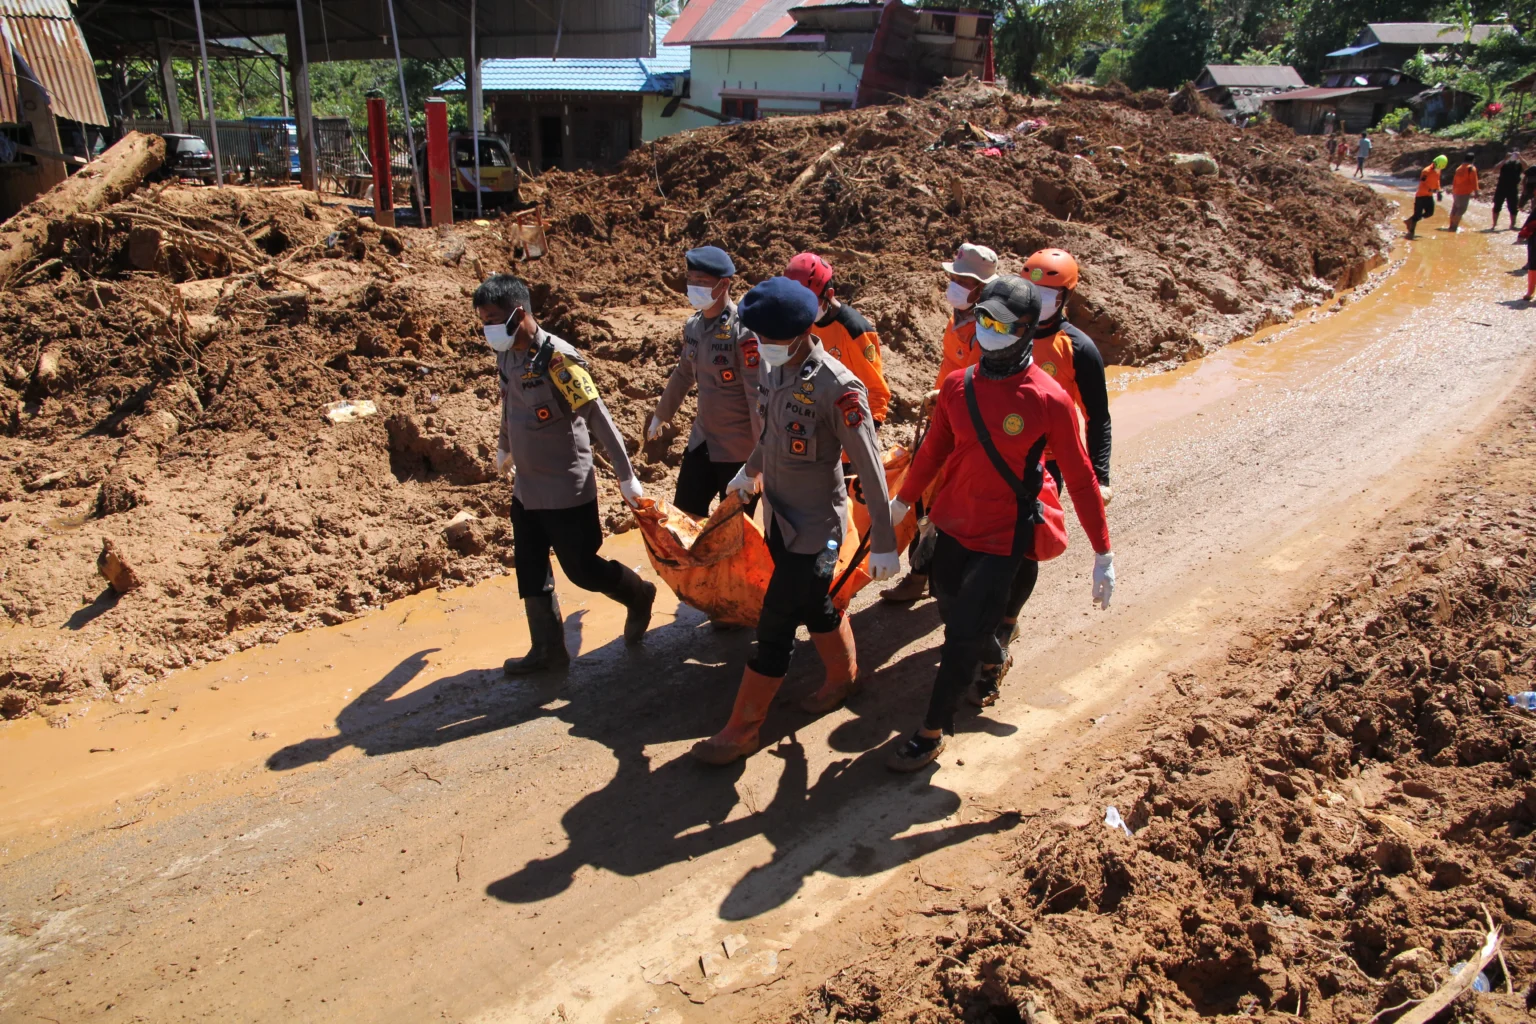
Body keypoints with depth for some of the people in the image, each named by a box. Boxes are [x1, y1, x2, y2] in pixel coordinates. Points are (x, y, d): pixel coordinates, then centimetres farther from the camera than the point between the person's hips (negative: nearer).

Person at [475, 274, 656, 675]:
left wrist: (626, 477, -19)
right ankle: (548, 648, 26)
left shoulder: (557, 359, -23)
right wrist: (505, 448, 35)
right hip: (526, 487, 8)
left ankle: (639, 597, 31)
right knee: (531, 572, 12)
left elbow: (599, 419, -21)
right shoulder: (507, 355, 1)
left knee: (582, 568, 5)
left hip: (566, 490, -7)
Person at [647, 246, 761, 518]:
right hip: (701, 440, 7)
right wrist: (661, 415, 28)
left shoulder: (743, 332, -21)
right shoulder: (692, 326, 2)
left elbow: (759, 396, -22)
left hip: (738, 449, -7)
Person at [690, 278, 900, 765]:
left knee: (775, 628, 0)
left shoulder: (837, 388, -25)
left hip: (814, 528, -7)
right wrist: (751, 470, 32)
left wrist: (883, 541, -18)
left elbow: (870, 467, -21)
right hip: (778, 514, 7)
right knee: (815, 607, 24)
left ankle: (742, 730, 13)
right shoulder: (771, 367, -3)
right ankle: (844, 676, 47)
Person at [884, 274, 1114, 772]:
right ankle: (991, 655, 56)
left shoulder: (1048, 399, -17)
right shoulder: (958, 386, -3)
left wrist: (1103, 552, -8)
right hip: (955, 521, 5)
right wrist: (902, 501, 22)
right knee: (951, 609, 22)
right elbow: (935, 450, 12)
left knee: (965, 634, -2)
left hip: (1004, 535, -5)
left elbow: (1080, 476, -11)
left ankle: (933, 732, 16)